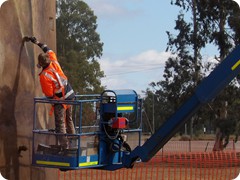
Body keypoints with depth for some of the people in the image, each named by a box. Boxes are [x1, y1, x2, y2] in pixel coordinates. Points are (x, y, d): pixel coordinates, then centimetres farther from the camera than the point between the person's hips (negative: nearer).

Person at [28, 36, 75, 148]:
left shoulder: (44, 76, -20)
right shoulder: (54, 63, -4)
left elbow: (49, 94, -16)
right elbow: (49, 51, 17)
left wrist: (52, 100, 6)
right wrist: (37, 43, 25)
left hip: (60, 100, -7)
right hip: (70, 95, 7)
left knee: (60, 124, 1)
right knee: (69, 120, 21)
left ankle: (65, 146, -1)